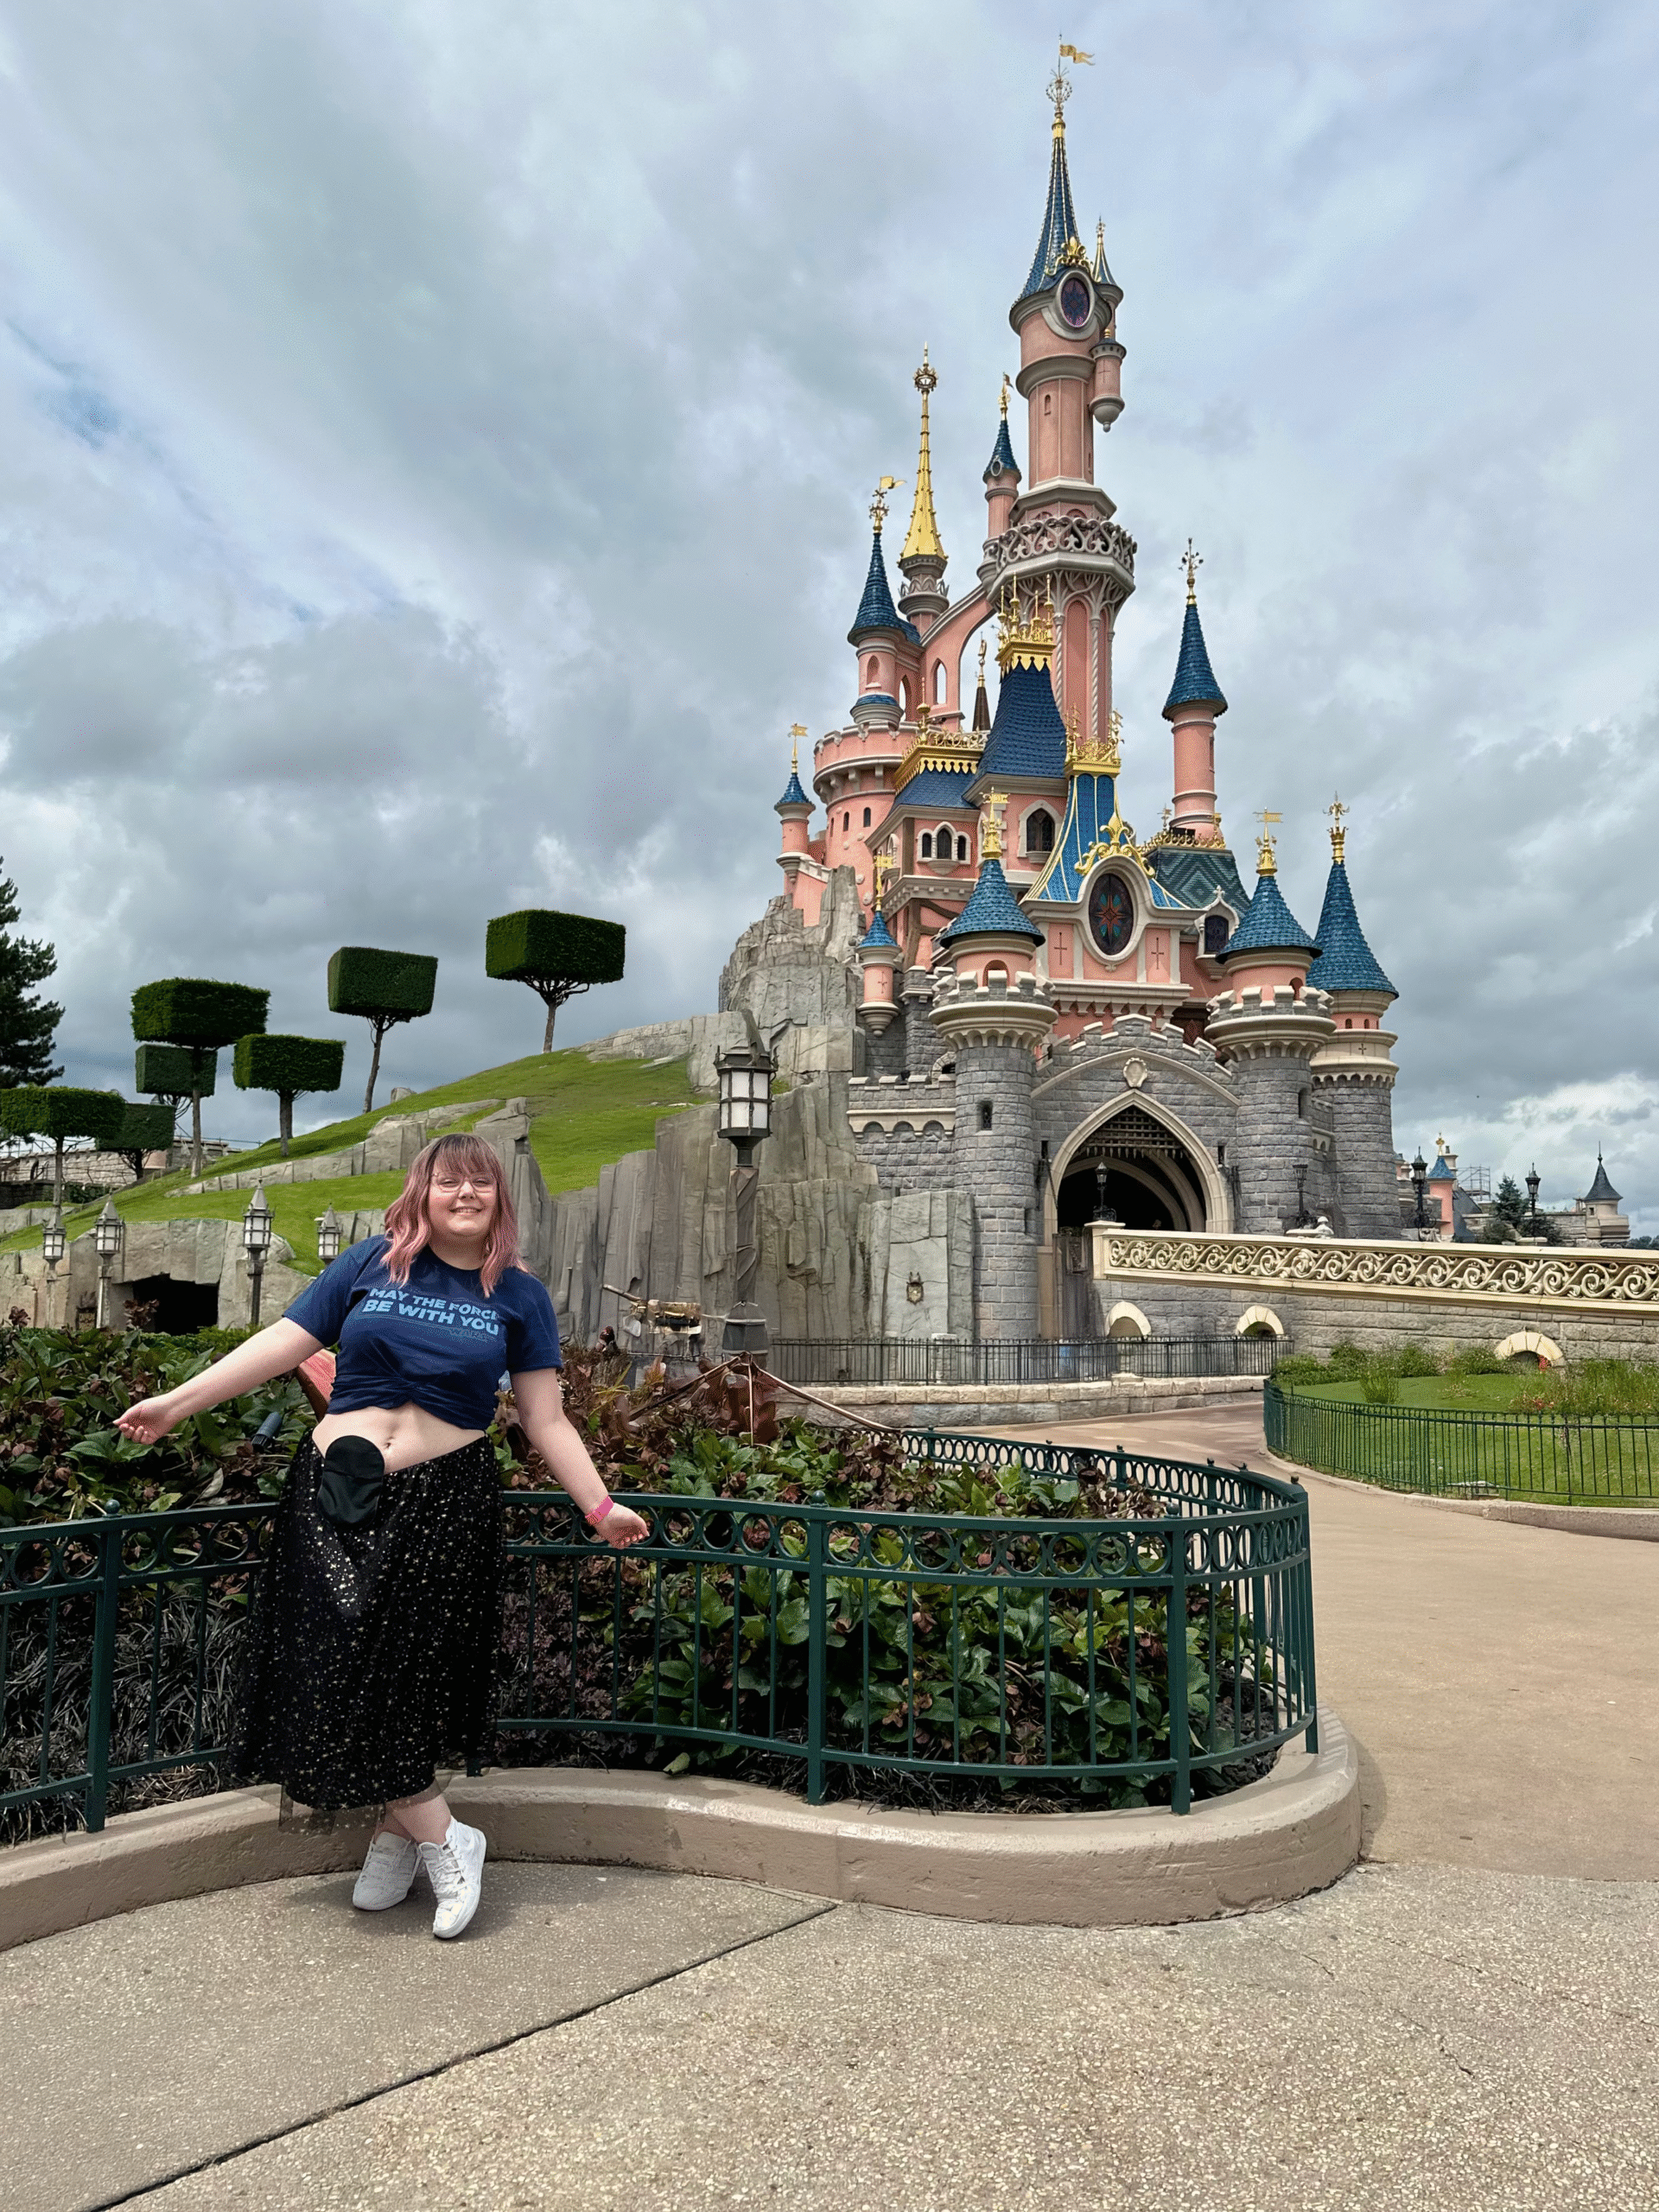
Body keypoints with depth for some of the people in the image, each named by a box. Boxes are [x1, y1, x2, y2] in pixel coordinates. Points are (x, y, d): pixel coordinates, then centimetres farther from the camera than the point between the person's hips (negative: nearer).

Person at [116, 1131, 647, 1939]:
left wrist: (600, 1507, 0)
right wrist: (175, 1404, 1)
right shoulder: (373, 1262, 5)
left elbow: (546, 1420, 5)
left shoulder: (518, 1295, 4)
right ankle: (442, 1839, 15)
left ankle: (393, 1835, 22)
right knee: (344, 1668, -1)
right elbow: (283, 1342, 5)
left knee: (408, 1671, 0)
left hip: (445, 1504, -1)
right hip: (338, 1494, 1)